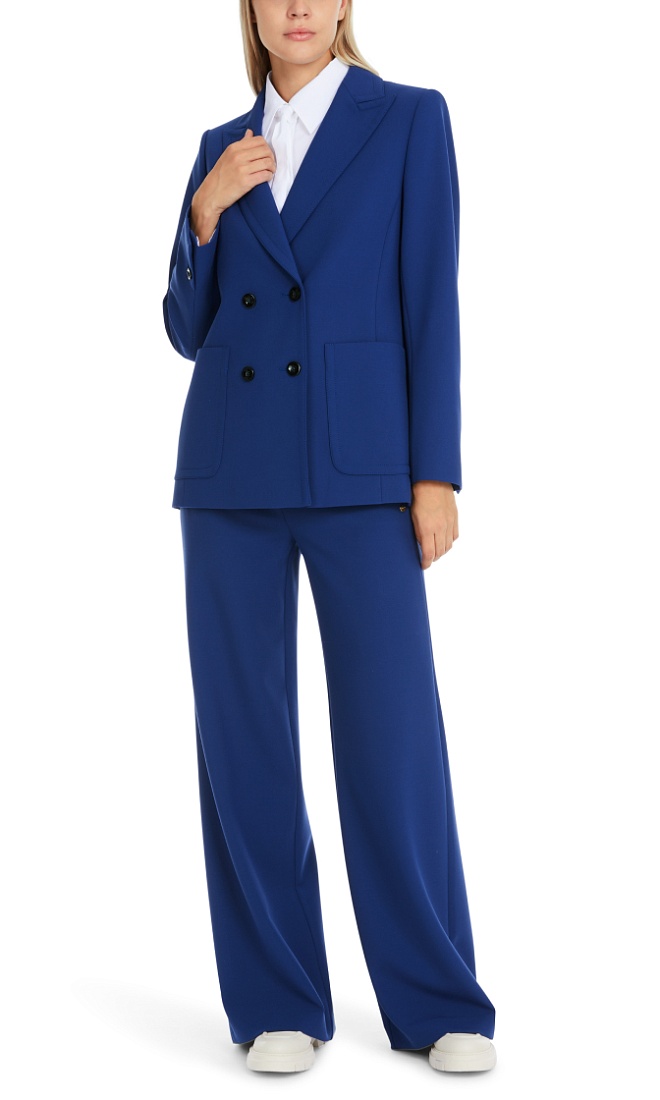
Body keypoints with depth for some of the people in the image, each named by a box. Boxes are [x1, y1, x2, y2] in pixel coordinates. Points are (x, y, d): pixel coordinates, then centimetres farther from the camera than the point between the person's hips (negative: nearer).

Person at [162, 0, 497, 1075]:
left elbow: (431, 302, -2)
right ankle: (280, 1001, 11)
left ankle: (439, 1002, 9)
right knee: (243, 732, 0)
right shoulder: (222, 149, 15)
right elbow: (190, 331, 11)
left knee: (393, 731, -6)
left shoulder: (412, 117, 4)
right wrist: (206, 209, -6)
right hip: (232, 463, 3)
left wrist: (436, 475, -9)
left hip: (357, 462, -3)